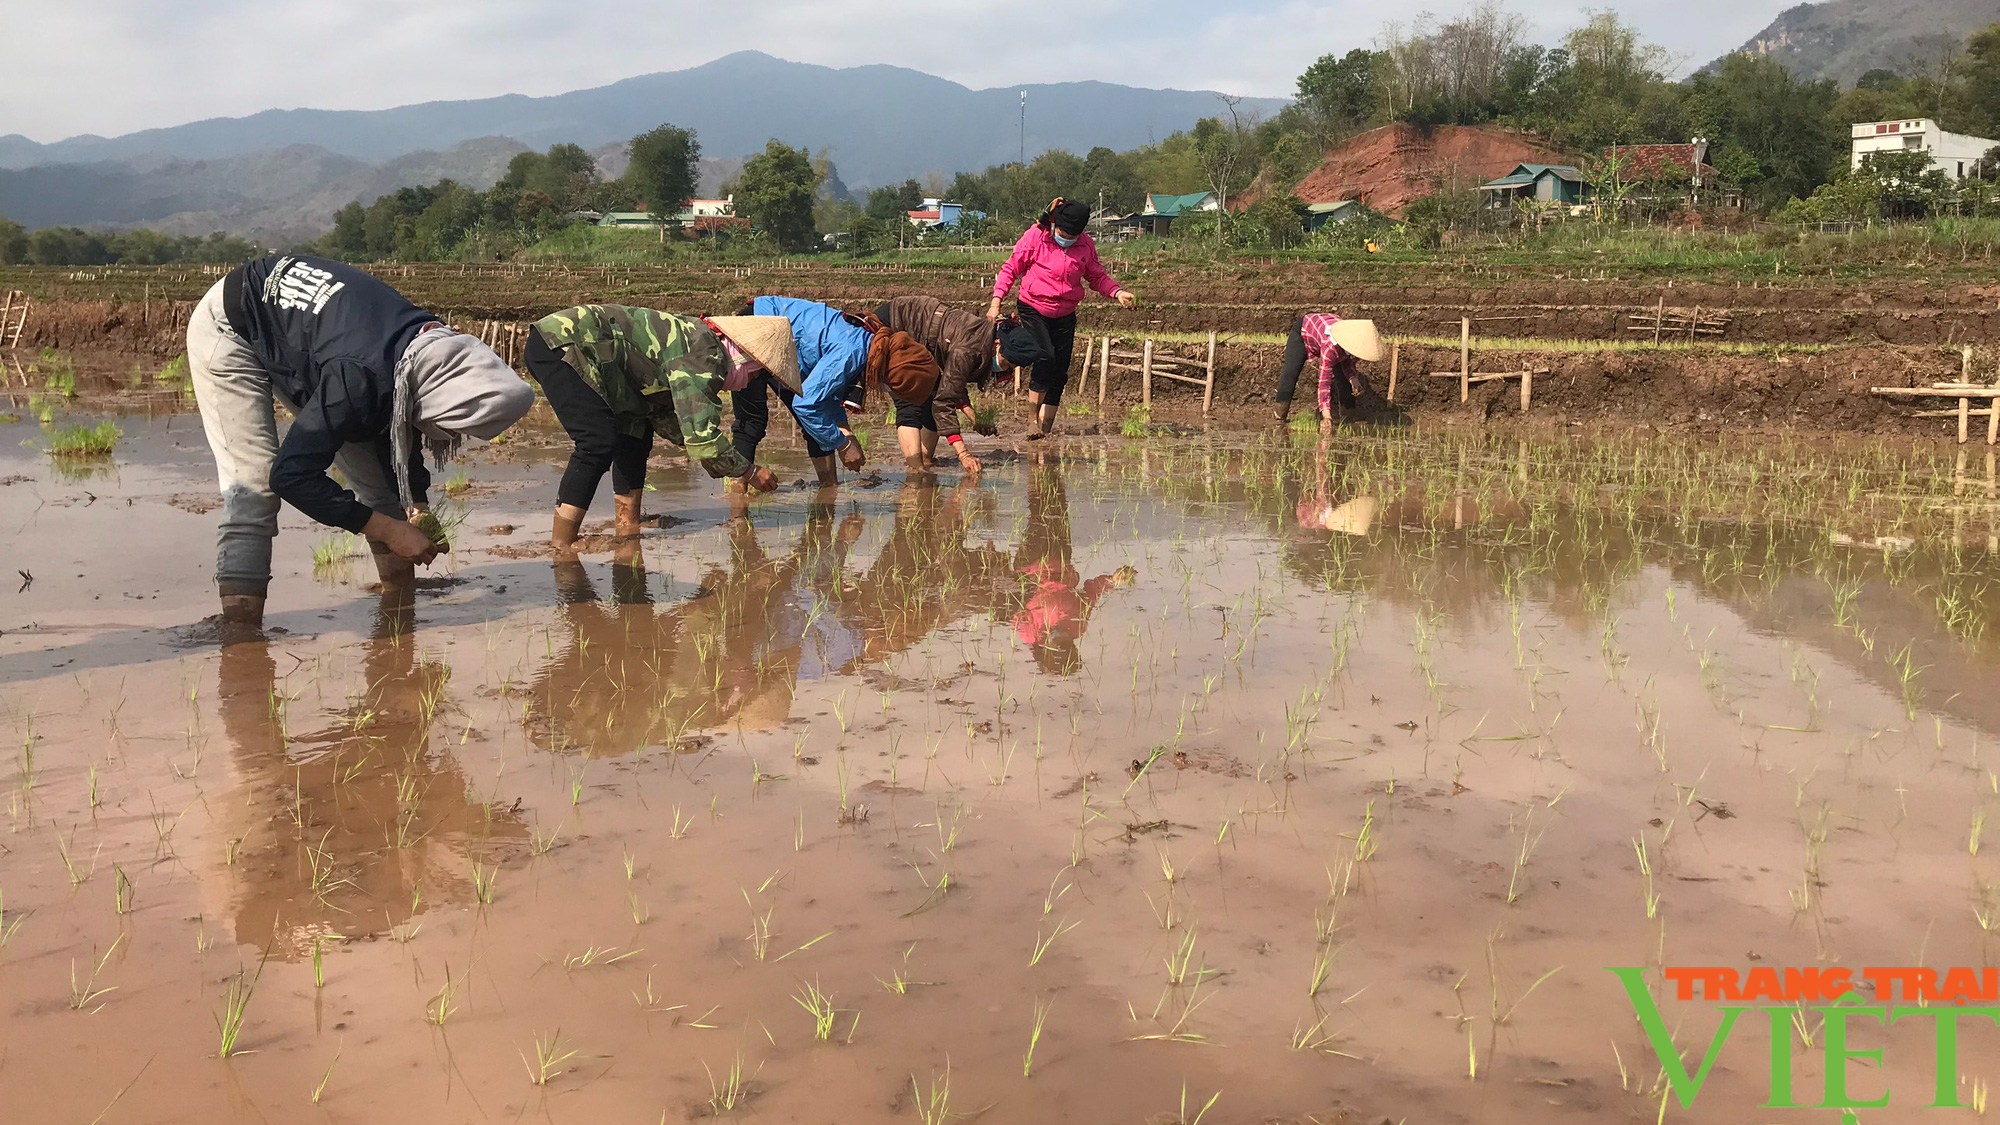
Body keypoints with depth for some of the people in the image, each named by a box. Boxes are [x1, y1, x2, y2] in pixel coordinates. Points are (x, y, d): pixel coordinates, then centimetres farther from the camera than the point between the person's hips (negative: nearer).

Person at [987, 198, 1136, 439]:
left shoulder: (1086, 245, 0)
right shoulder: (1035, 237, -10)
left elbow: (1097, 276, 11)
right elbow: (1010, 269, -4)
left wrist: (1117, 292, -8)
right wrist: (996, 301, -12)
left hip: (1065, 316, 4)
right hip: (1033, 310, -4)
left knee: (1059, 375, 2)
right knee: (1046, 358, -24)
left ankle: (1044, 430, 12)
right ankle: (1034, 422, -14)